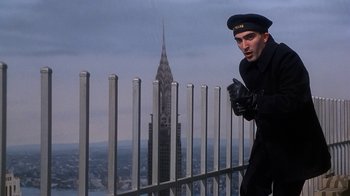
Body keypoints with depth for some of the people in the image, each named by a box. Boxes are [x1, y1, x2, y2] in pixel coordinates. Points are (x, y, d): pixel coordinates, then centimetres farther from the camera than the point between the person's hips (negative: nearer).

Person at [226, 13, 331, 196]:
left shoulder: (286, 58, -21)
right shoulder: (246, 66, 2)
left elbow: (293, 103, -32)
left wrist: (250, 99, -33)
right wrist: (245, 108, -13)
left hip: (294, 145, -6)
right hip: (268, 140, 7)